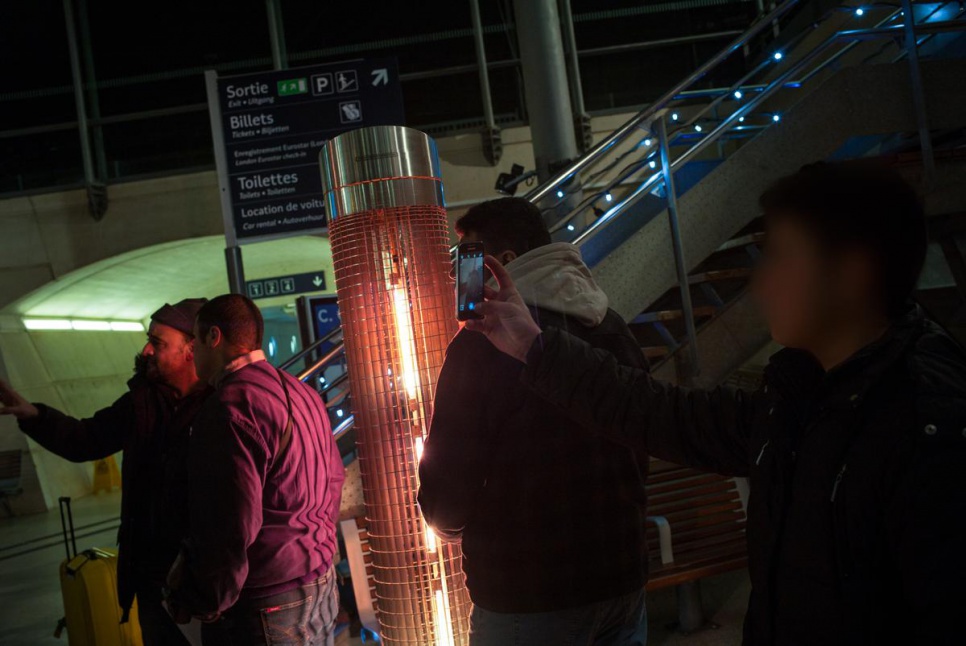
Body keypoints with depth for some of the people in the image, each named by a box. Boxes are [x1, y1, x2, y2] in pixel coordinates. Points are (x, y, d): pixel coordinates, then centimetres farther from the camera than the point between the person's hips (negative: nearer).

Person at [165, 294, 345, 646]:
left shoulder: (230, 408, -21)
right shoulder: (302, 393, 6)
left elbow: (230, 528, -24)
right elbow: (334, 479, 13)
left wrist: (200, 603, -12)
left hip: (263, 611, -8)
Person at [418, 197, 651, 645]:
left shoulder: (482, 342, -17)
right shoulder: (615, 331, 3)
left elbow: (445, 498, -14)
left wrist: (453, 524, 8)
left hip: (528, 597, -6)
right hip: (624, 579, 6)